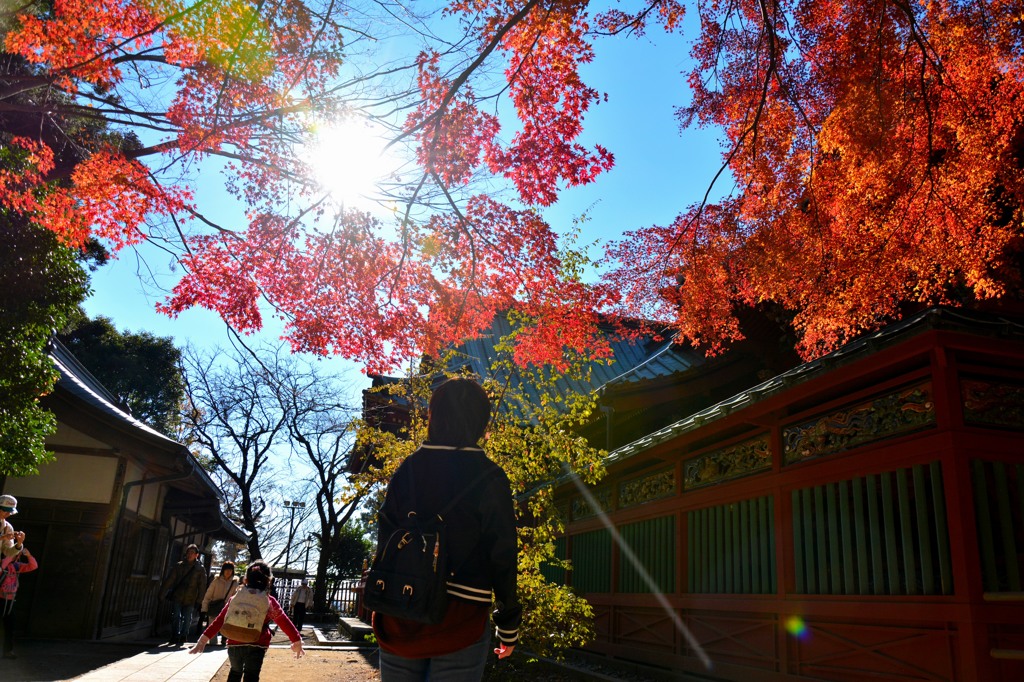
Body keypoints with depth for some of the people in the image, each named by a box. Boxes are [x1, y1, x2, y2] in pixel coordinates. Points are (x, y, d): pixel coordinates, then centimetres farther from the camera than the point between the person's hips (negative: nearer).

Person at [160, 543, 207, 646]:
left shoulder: (200, 569, 2)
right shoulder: (179, 565, 4)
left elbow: (202, 585, 2)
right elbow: (169, 579, 2)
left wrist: (199, 600, -4)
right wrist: (162, 593, -4)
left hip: (190, 599, 0)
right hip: (177, 596, 0)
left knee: (187, 619, 3)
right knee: (176, 617, -3)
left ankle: (183, 636, 14)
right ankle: (175, 636, 5)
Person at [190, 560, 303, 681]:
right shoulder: (270, 602, 1)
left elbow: (219, 621, 4)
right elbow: (285, 623, 5)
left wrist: (204, 639, 8)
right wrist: (297, 641, 15)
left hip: (234, 644, 3)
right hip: (256, 646, -3)